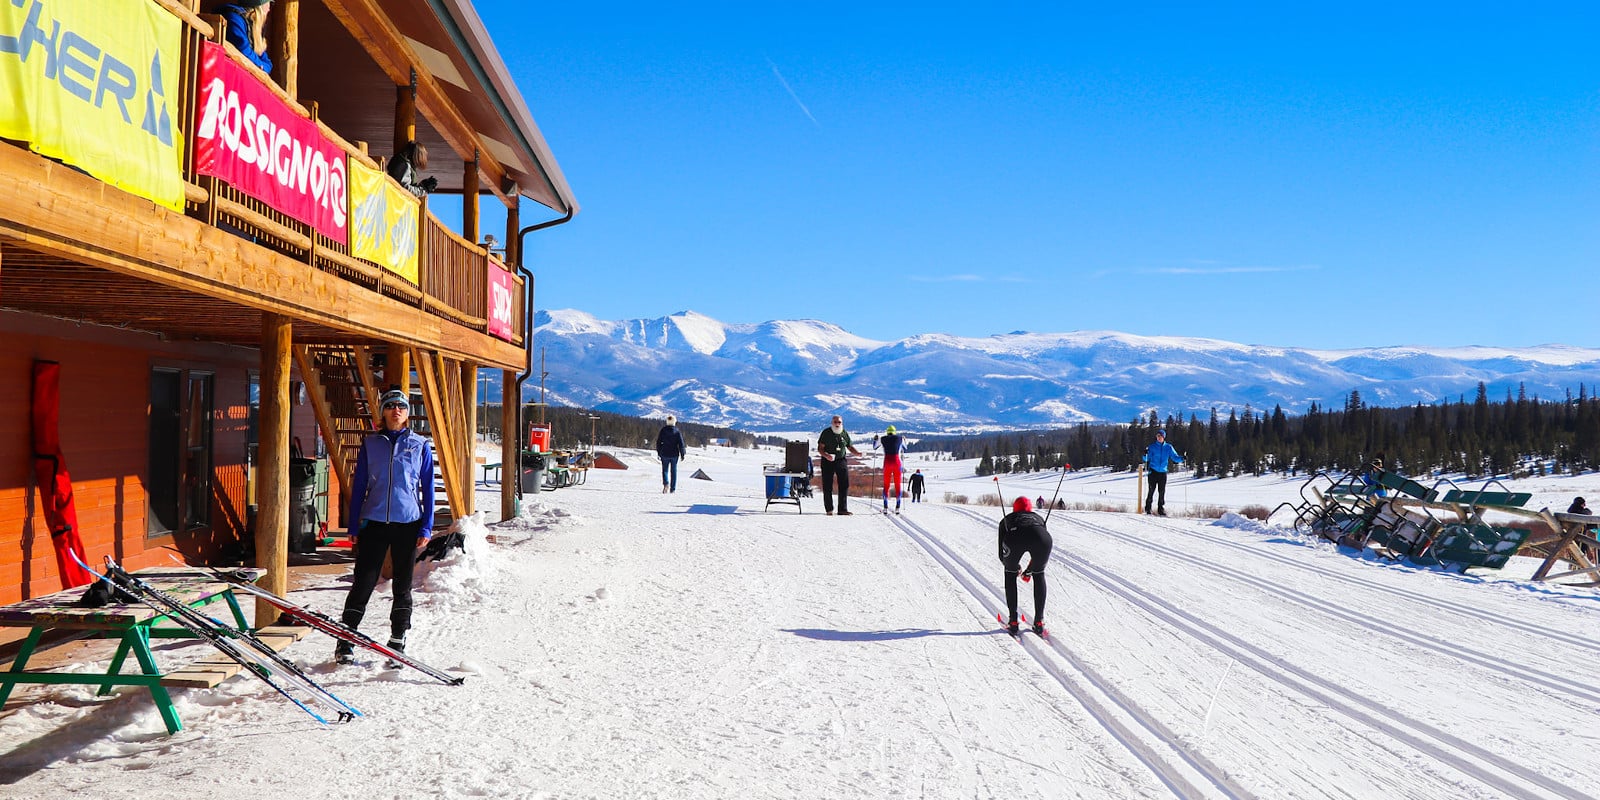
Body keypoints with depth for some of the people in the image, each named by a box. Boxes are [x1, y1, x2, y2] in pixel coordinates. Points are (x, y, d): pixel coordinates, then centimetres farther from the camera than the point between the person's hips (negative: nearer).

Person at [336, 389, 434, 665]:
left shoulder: (420, 446, 4)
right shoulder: (371, 443, 7)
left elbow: (428, 489, 5)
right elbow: (359, 486, 9)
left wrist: (426, 528, -1)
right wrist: (354, 527, 5)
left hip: (408, 524, 0)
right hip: (374, 523, 0)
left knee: (403, 585, 7)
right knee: (363, 583, -2)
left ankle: (397, 643, 17)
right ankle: (345, 642, 7)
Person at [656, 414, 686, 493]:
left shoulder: (663, 430, -3)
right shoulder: (677, 431, -6)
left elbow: (658, 442, 1)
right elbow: (681, 444, -6)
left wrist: (659, 452, 11)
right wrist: (682, 454, 1)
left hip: (665, 454, 0)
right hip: (674, 454, 0)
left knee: (665, 469, 8)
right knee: (673, 471, 9)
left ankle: (666, 483, -19)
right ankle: (673, 488, 10)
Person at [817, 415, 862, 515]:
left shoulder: (844, 433, 6)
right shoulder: (826, 432, -4)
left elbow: (850, 447, 15)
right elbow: (820, 448, -6)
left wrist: (857, 453, -4)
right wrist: (826, 455, -24)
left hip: (841, 461, 3)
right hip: (828, 462, -3)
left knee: (844, 485, -4)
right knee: (827, 486, 1)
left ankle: (842, 509, 0)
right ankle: (829, 509, 13)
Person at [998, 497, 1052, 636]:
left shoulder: (1006, 520, 39)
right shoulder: (1038, 518, 42)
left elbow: (1002, 556, 37)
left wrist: (1015, 566, 57)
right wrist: (1029, 570, 63)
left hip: (1014, 537, -1)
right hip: (1039, 536, 1)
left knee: (1010, 573, 28)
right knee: (1039, 574, 29)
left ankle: (1013, 621, 23)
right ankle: (1039, 622, 25)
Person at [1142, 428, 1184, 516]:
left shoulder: (1168, 447, 8)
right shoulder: (1152, 446, 4)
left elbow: (1175, 457, 8)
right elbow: (1147, 459, 2)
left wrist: (1182, 459, -12)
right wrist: (1145, 454, -19)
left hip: (1163, 472, 2)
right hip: (1153, 471, -2)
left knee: (1162, 491, 1)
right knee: (1151, 490, -6)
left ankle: (1161, 509, 10)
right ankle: (1148, 508, 3)